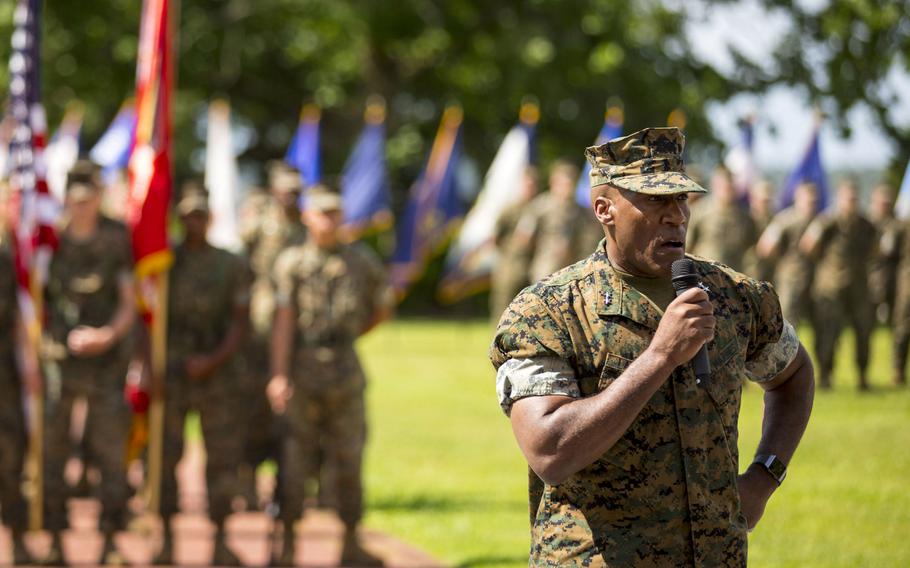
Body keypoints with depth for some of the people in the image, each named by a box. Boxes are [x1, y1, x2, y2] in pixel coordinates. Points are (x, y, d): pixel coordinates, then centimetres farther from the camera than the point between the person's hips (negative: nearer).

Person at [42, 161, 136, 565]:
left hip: (105, 358, -1)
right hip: (57, 360, 1)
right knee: (51, 447, 1)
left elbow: (130, 303, 1)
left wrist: (110, 334, -16)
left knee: (110, 448, -2)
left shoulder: (117, 240, 0)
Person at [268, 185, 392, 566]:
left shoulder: (361, 261, 6)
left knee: (348, 461, 5)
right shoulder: (292, 262, -3)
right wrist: (279, 376, -15)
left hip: (346, 372, 3)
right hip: (303, 373, -3)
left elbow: (382, 307, 22)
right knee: (295, 462, 0)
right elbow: (283, 322, -9)